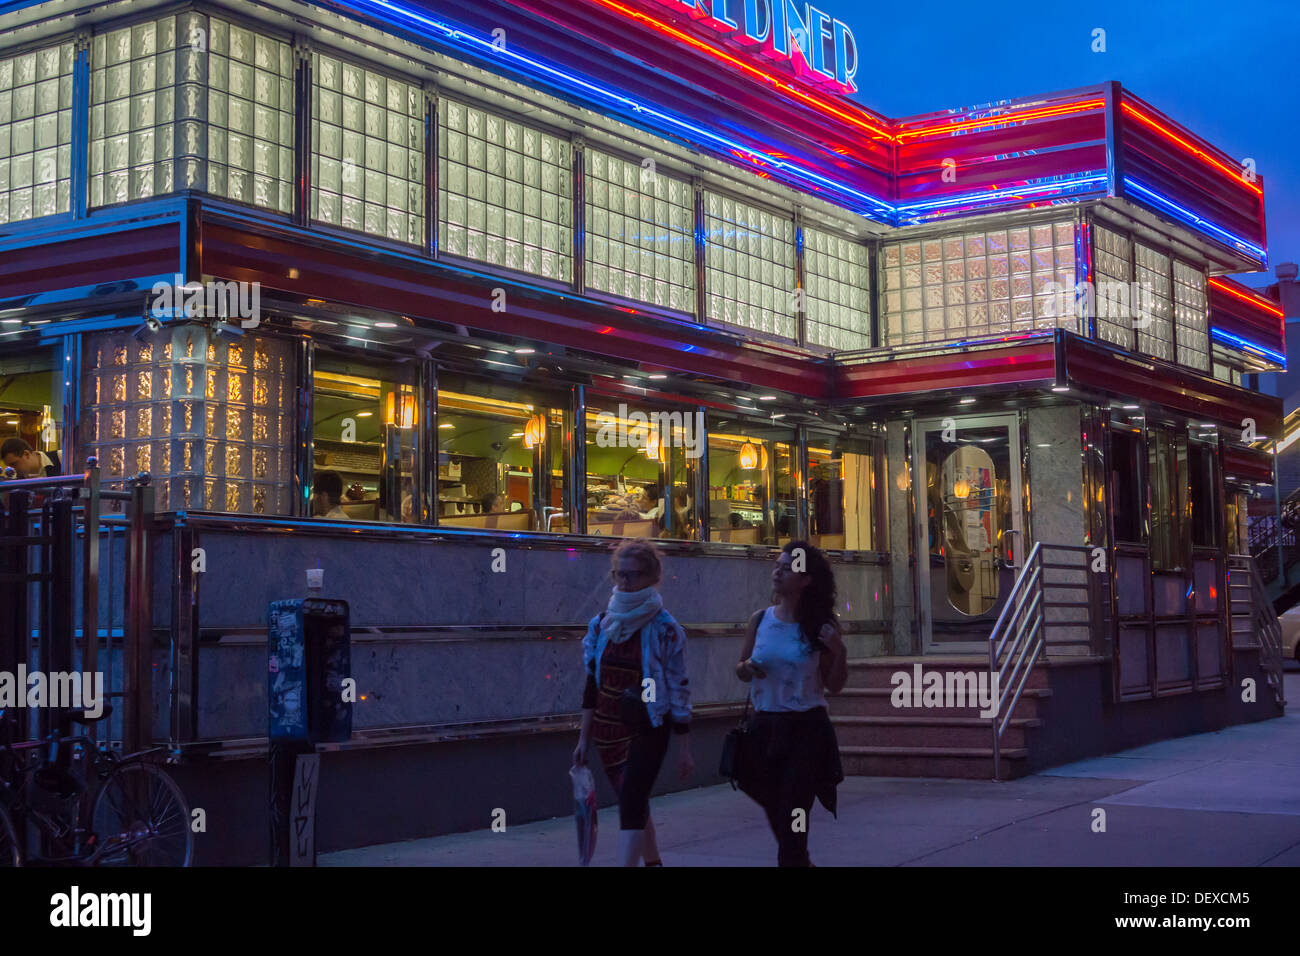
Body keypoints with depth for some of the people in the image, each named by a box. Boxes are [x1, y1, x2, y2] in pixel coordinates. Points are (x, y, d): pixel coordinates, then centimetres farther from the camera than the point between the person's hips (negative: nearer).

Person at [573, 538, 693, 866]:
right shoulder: (601, 625, 5)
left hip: (648, 731, -5)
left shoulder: (665, 630, -9)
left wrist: (684, 748, -8)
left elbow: (678, 690, -8)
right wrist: (584, 738, 11)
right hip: (609, 731, 5)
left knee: (631, 807, -13)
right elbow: (592, 685, 11)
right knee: (635, 805, 16)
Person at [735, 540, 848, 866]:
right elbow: (740, 667, 12)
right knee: (774, 810, 19)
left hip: (807, 729, -4)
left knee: (793, 818, -6)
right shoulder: (760, 619, 1)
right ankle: (800, 861, 44)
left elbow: (833, 686, -2)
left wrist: (839, 653, -19)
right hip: (766, 726, 4)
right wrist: (747, 668, -11)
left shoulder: (820, 626, -7)